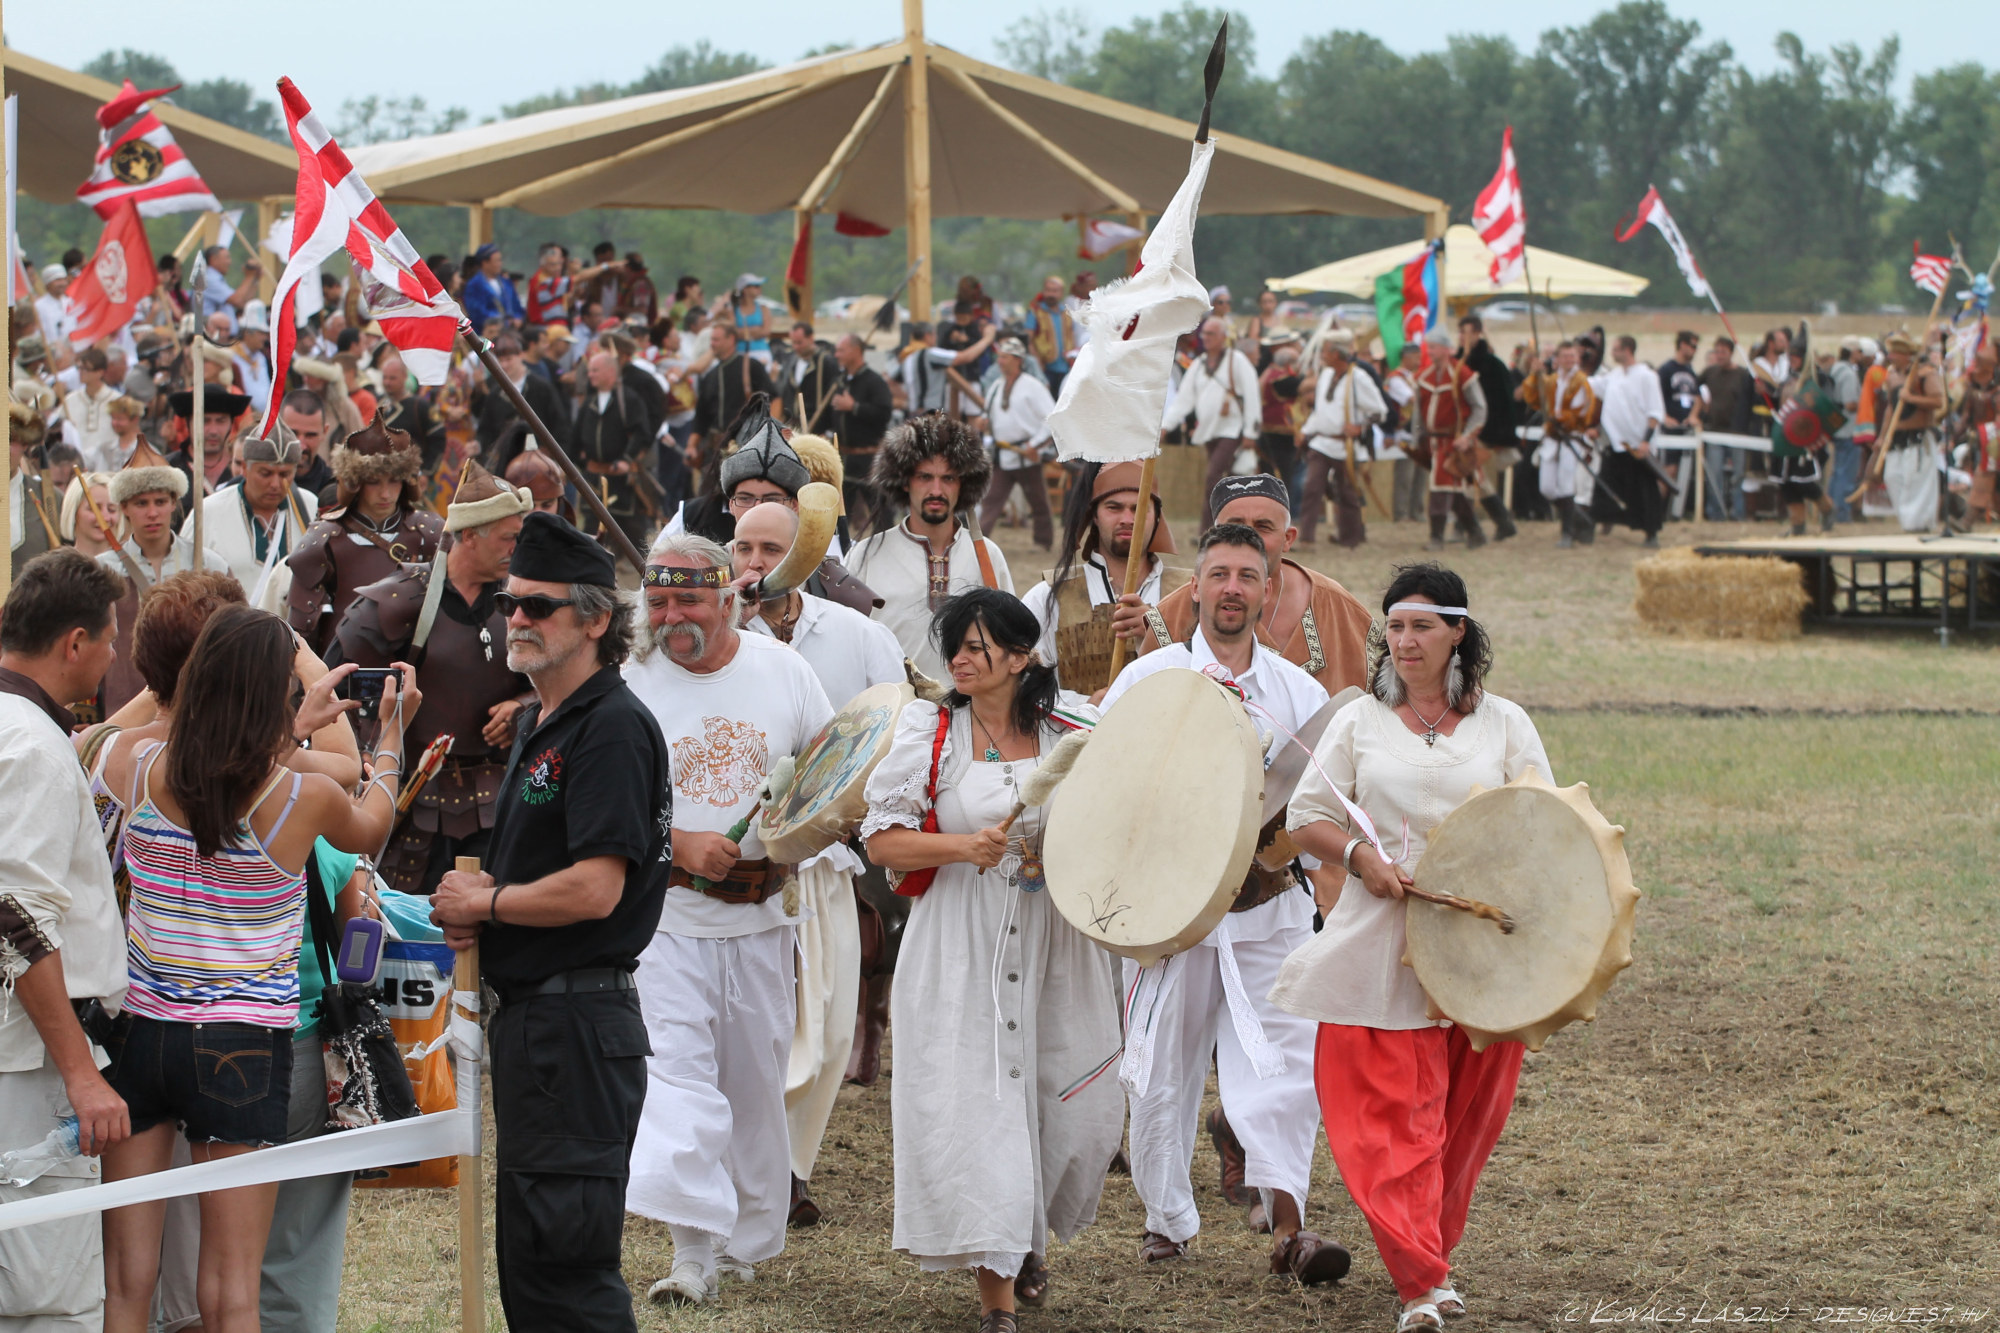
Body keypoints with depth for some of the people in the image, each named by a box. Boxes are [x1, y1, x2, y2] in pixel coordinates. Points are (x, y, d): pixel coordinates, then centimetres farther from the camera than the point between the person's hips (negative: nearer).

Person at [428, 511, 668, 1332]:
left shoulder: (613, 727, -15)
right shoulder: (538, 726, 17)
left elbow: (594, 888, -23)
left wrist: (483, 902, -9)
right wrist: (473, 907, 6)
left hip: (579, 1016, -11)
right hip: (528, 1013, 11)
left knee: (566, 1264, -9)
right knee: (524, 1258, 15)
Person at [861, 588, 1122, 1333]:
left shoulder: (1070, 742, 6)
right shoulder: (929, 735, 2)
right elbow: (882, 841, -2)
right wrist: (963, 847, -16)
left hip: (1053, 946, 2)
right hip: (960, 952, -2)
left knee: (1077, 1107, 4)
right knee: (977, 1108, -7)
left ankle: (1028, 1238, 35)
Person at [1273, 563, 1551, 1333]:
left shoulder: (1504, 724, 9)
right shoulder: (1360, 722, 8)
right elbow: (1306, 816, 7)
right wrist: (1359, 855, -12)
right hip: (1380, 951, -1)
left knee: (1467, 1112, 7)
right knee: (1393, 1111, -9)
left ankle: (1432, 1249, 25)